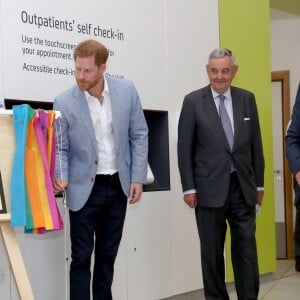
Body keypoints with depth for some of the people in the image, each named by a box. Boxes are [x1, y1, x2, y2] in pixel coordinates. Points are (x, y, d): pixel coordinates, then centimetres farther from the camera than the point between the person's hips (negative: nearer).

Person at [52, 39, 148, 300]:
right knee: (81, 257, -1)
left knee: (108, 254, 13)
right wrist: (60, 177, -24)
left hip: (118, 185, 3)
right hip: (85, 188, -3)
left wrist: (138, 178, -1)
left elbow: (139, 136, 2)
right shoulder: (64, 102, -12)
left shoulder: (127, 91, -6)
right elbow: (60, 148, -5)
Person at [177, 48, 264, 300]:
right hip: (210, 187, -2)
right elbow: (185, 148, -2)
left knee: (247, 248, 3)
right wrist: (189, 188, -6)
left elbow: (255, 144, 10)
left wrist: (259, 183, 9)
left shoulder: (247, 99, 6)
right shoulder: (193, 101, -2)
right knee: (212, 251, 6)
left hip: (243, 186, 2)